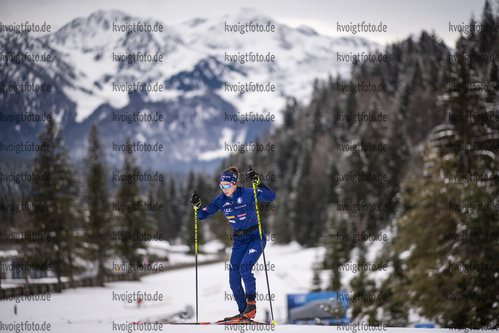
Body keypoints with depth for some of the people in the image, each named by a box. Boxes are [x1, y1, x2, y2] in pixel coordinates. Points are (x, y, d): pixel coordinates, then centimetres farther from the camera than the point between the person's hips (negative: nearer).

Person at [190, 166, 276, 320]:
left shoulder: (247, 194, -15)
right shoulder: (220, 200, 0)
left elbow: (271, 196, -25)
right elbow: (202, 215, 5)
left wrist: (258, 183, -38)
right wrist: (197, 205, -16)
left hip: (255, 237, -6)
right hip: (239, 240, 6)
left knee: (244, 267, -25)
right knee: (233, 278, -1)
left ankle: (251, 303, -9)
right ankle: (243, 311, 12)